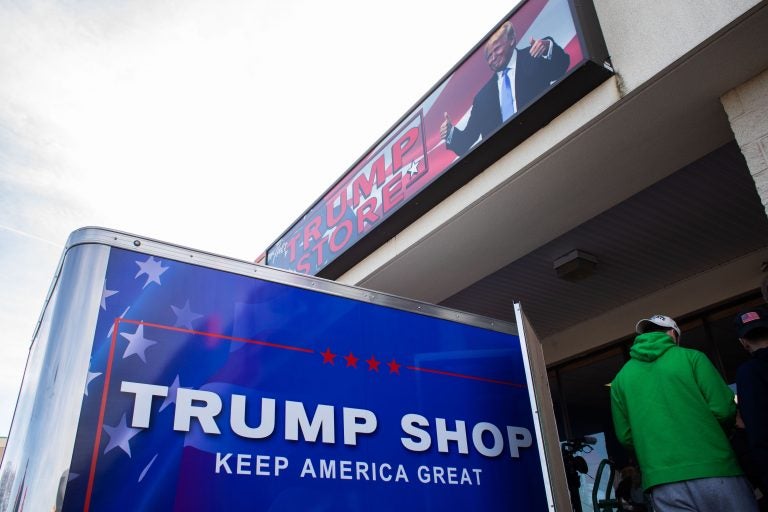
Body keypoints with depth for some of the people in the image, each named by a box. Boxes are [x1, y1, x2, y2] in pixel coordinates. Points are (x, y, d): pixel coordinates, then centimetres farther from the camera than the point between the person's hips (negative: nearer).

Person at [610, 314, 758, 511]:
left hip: (663, 483, 3)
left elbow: (625, 436, 9)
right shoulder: (691, 357, 3)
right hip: (714, 472, -2)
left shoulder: (621, 378, 11)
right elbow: (724, 409, -5)